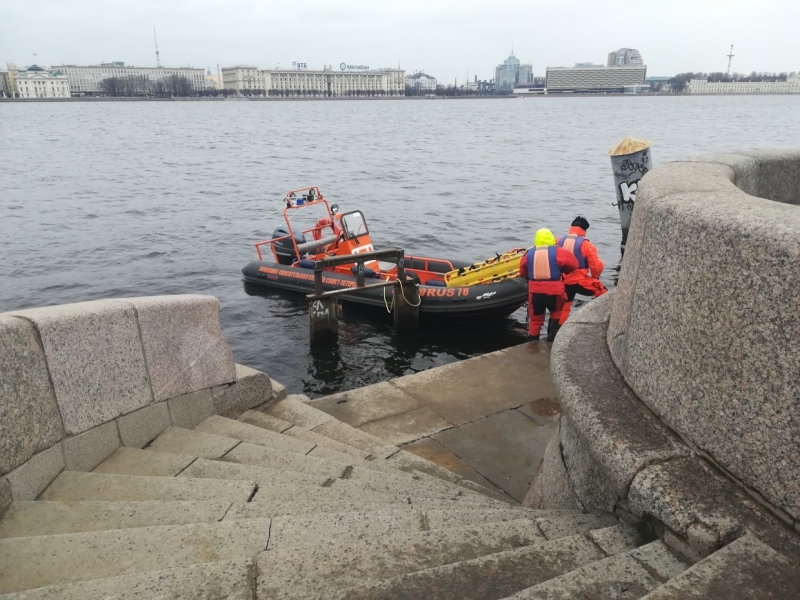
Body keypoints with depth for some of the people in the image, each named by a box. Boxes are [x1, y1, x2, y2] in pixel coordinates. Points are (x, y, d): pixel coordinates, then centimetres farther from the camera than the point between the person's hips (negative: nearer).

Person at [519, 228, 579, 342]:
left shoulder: (529, 254, 5)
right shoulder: (558, 252, -5)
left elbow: (523, 274, 13)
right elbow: (574, 264, 0)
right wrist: (562, 271, 17)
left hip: (535, 291, 2)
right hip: (554, 291, -2)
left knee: (535, 318, 16)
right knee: (556, 313, 23)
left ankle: (532, 342, 22)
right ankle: (552, 336, 17)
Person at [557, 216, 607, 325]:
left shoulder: (559, 241, 2)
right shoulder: (585, 244, -10)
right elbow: (597, 266, -10)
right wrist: (595, 276, 10)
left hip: (563, 282, 5)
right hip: (581, 281, -4)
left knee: (563, 308, 17)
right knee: (603, 293, 15)